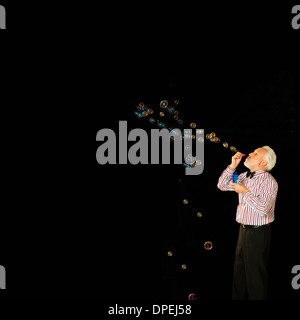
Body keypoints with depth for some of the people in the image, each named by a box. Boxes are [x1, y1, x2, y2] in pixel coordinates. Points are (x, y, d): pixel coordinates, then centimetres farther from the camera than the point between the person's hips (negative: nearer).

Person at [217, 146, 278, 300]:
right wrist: (232, 166, 3)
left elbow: (263, 209, -27)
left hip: (258, 233, -8)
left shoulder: (269, 181, -16)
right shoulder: (245, 176, 9)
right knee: (239, 269, 19)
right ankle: (238, 297, 32)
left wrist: (245, 192, -20)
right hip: (243, 229, 8)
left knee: (255, 273, 2)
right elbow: (222, 185, 14)